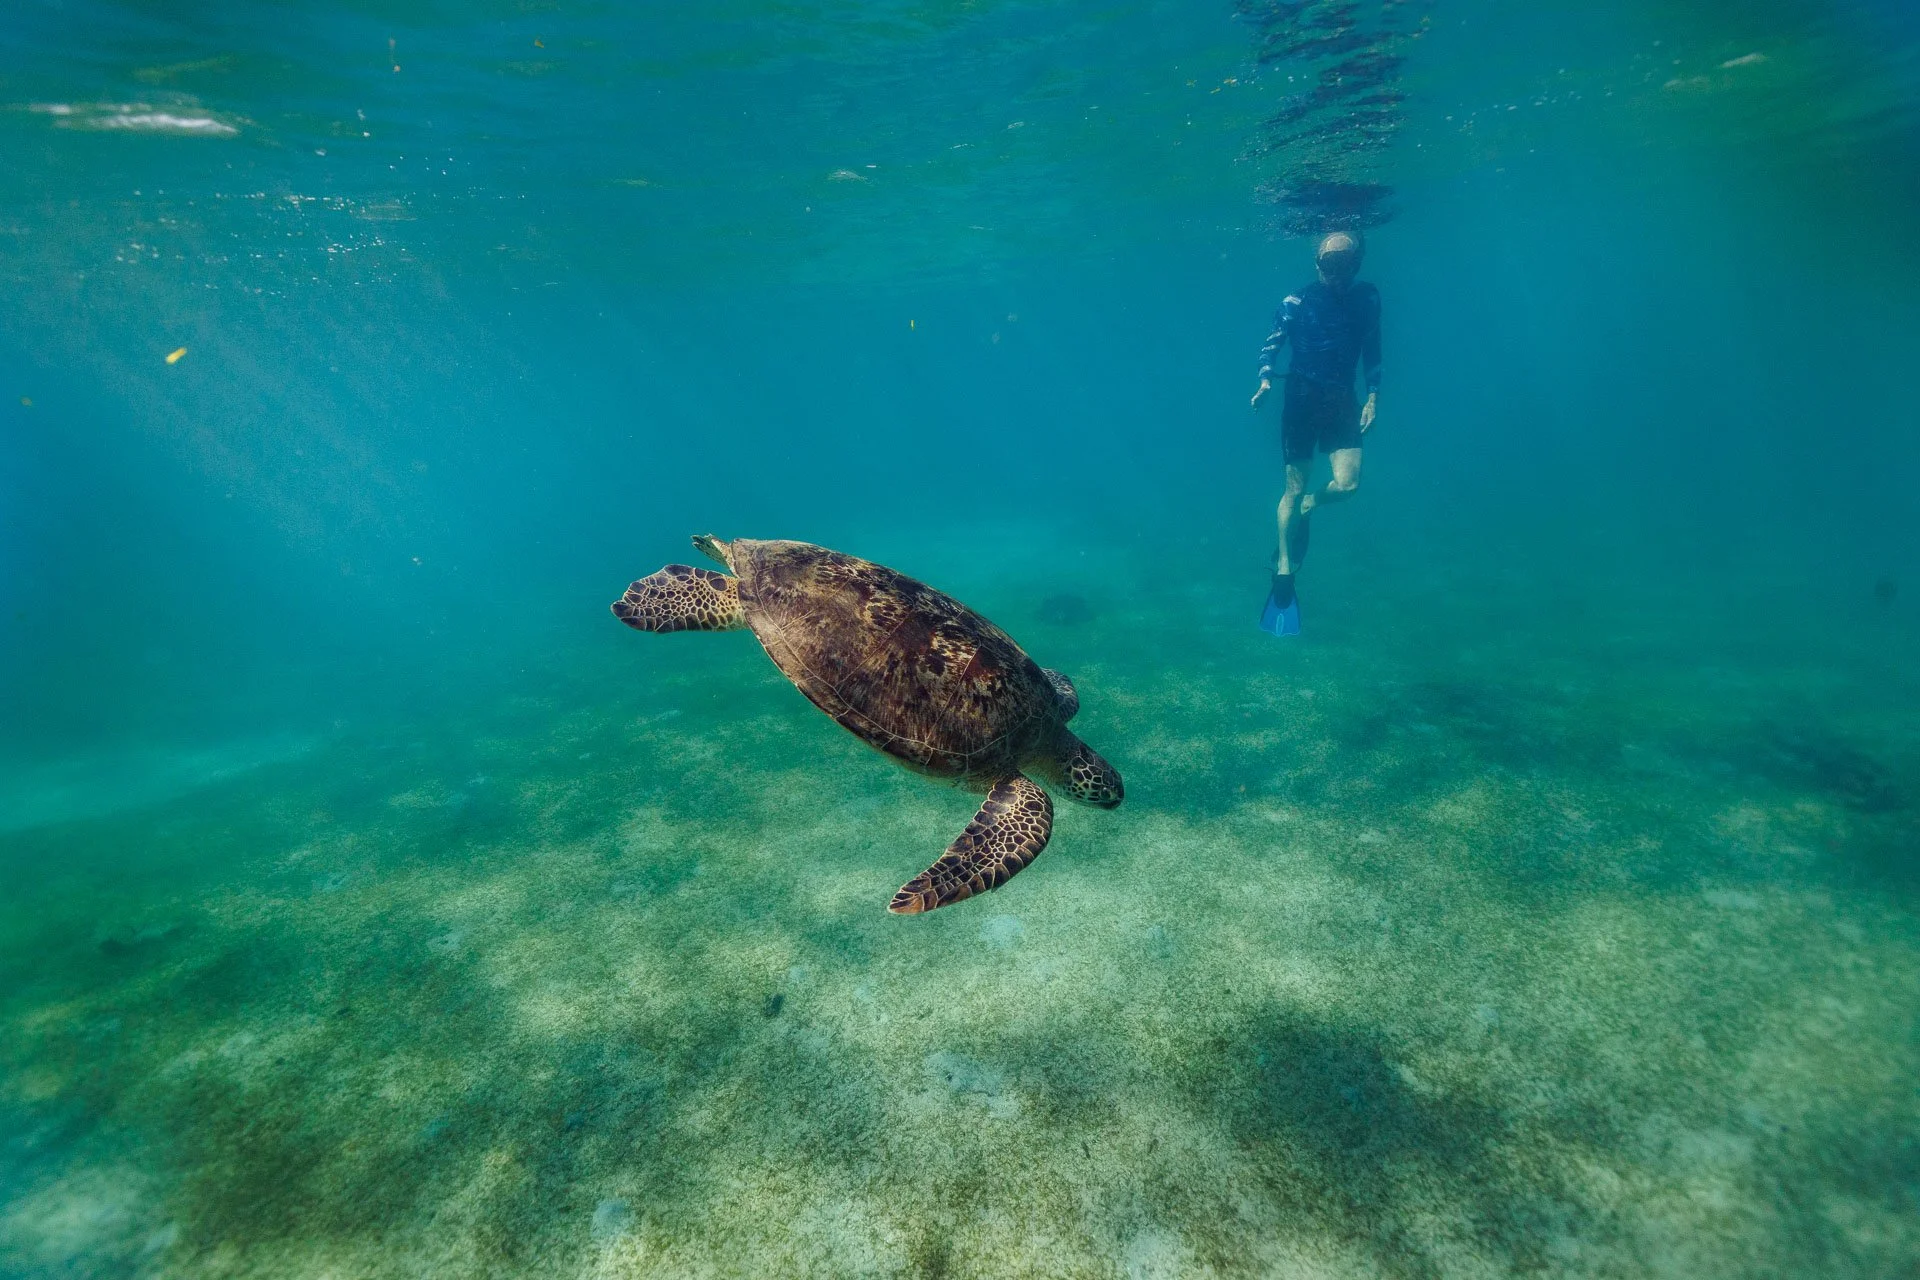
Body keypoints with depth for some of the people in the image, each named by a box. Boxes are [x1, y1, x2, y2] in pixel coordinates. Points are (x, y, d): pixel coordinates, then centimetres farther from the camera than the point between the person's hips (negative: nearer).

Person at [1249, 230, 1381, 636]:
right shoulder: (1297, 303, -4)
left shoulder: (1367, 299, 4)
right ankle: (1284, 571, 7)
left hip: (1342, 400, 3)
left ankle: (1308, 506, 24)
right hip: (1302, 398, -2)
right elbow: (1271, 345, -1)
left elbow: (1372, 351, 10)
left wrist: (1373, 396, 3)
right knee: (1294, 487, -2)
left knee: (1347, 483, -12)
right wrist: (1265, 381, -19)